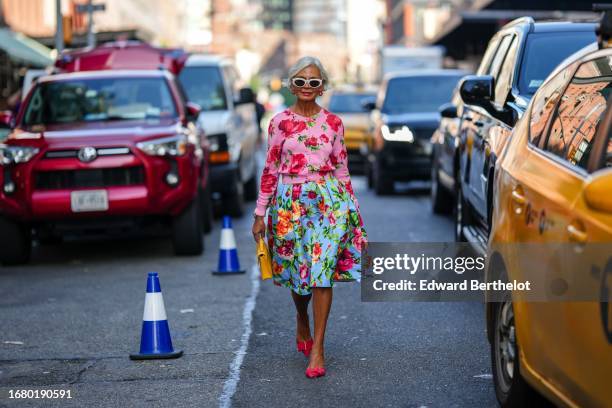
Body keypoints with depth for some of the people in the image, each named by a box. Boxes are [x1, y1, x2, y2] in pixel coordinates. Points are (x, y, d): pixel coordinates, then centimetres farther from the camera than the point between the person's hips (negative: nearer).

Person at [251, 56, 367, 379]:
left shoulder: (333, 123, 5)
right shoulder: (280, 122, 2)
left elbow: (341, 171, 10)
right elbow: (270, 170, 5)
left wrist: (353, 213, 9)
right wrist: (260, 214, 3)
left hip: (328, 201, 0)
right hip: (290, 203, 0)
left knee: (322, 271, -10)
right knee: (298, 272, 9)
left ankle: (317, 349, -6)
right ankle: (303, 325, 40)